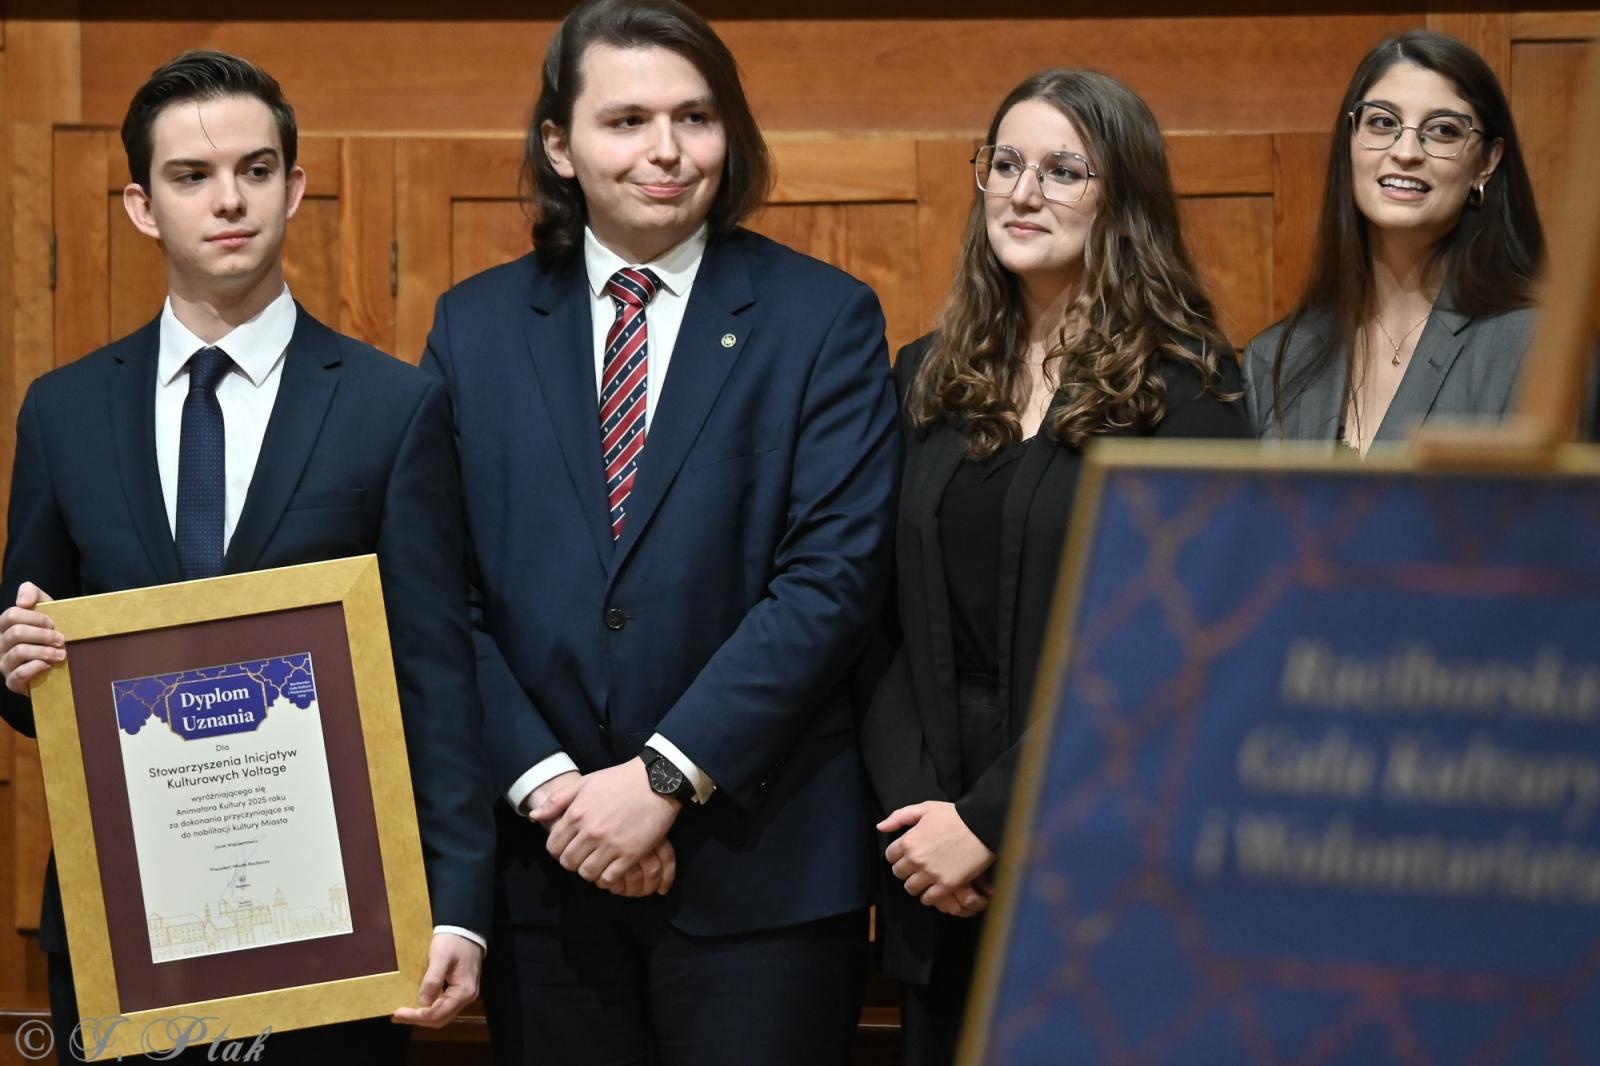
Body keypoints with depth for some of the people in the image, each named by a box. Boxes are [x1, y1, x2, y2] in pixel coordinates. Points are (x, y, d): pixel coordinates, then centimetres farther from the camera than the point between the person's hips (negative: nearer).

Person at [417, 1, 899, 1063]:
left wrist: (662, 778, -14)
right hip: (543, 864, 2)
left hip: (762, 864, -2)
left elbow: (833, 576, -9)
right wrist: (544, 782, -10)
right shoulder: (475, 326, 7)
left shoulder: (823, 318, -1)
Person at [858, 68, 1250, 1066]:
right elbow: (886, 618, 8)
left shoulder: (1188, 392, -6)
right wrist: (912, 805, -7)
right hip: (938, 871, 5)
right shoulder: (930, 376, 10)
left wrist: (989, 820, -15)